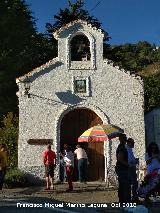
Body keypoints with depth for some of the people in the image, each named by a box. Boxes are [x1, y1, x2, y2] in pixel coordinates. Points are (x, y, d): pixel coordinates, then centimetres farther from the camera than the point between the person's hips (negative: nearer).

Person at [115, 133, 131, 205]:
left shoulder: (120, 147, 17)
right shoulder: (122, 147, -15)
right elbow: (120, 159, -24)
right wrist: (128, 164, -16)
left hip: (120, 169, 11)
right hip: (123, 169, -11)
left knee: (121, 186, 14)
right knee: (126, 186, -10)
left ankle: (121, 202, 19)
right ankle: (127, 202, -9)